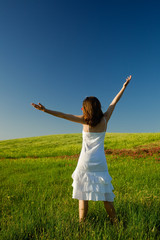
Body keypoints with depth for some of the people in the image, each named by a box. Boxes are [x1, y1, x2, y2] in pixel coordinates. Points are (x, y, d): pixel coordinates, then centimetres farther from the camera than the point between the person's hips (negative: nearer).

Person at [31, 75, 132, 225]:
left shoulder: (85, 120, -7)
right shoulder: (105, 119, 0)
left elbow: (64, 116, -12)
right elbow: (114, 102, 11)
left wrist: (45, 110, -11)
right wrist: (124, 87, 24)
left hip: (85, 163, -3)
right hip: (100, 163, 3)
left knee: (82, 192, 7)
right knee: (106, 195, 13)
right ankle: (114, 222, 22)